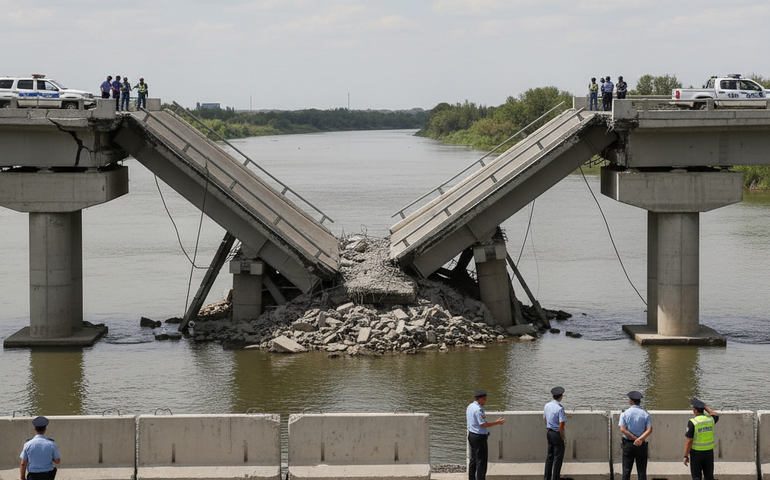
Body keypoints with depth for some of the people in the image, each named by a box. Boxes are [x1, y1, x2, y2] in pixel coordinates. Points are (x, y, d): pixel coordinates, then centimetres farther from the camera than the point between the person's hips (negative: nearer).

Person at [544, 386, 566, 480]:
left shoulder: (547, 405, 1)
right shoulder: (560, 408, -22)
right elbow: (561, 427, -23)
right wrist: (564, 438, -12)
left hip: (549, 432, 7)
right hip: (557, 434, -7)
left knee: (550, 455, 19)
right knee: (558, 457, 5)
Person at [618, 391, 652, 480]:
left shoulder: (625, 413, -3)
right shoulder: (645, 414, 0)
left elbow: (623, 429, -13)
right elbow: (649, 430, -12)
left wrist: (635, 439, -14)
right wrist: (640, 439, -20)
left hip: (628, 444, 0)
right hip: (642, 446, 0)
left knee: (626, 470, 4)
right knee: (642, 470, 5)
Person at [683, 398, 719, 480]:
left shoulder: (692, 422, -19)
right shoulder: (710, 420, -5)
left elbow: (688, 441, -19)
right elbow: (716, 415, 22)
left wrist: (686, 456, -11)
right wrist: (704, 406, 15)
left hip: (696, 453, -4)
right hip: (709, 452, 4)